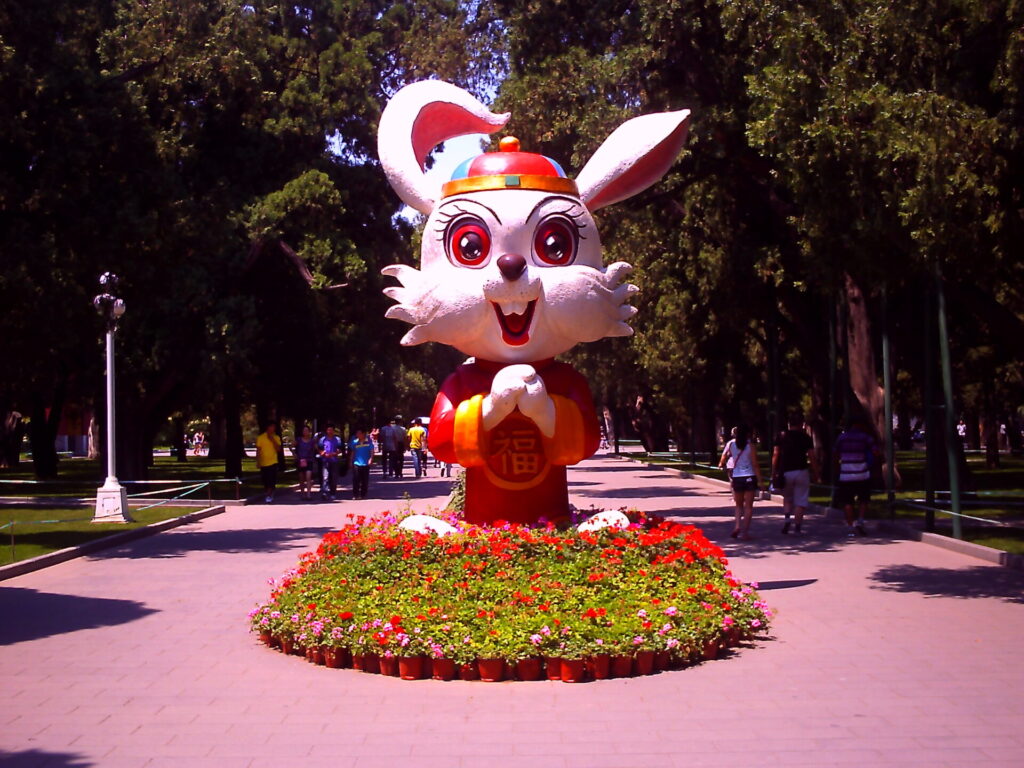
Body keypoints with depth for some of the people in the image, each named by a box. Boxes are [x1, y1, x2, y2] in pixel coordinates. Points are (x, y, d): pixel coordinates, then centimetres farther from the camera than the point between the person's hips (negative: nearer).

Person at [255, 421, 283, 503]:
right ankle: (269, 494, 23)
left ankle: (269, 496, -8)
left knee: (272, 481, -11)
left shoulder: (276, 438, 4)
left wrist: (272, 440, -13)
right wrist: (258, 462, -2)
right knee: (265, 481, 5)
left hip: (273, 462, 0)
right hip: (263, 463, 0)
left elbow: (278, 449, -7)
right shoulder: (261, 437, 0)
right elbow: (258, 450, 2)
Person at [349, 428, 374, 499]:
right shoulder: (354, 442, 0)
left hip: (366, 463, 0)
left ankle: (363, 494, 18)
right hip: (356, 463, 0)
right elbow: (352, 452, 9)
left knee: (365, 480, 7)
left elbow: (372, 451, 0)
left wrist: (371, 459, -12)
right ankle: (355, 495, 0)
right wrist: (351, 461, 10)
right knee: (356, 480, -4)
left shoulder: (369, 441, -4)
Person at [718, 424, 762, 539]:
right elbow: (755, 465, -9)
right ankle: (745, 531, -2)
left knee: (739, 505, 17)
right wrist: (759, 480, -7)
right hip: (749, 477, -2)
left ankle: (737, 526, -4)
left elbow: (723, 458, 7)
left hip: (737, 478, 2)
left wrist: (721, 465, 29)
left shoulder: (731, 444, 0)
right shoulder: (750, 445, -7)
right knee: (748, 506, 4)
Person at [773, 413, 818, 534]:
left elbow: (775, 455, 0)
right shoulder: (806, 438, -1)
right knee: (801, 501, 5)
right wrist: (816, 474, 4)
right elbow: (812, 457, -4)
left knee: (787, 499, 19)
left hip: (785, 472, 2)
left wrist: (774, 473, 4)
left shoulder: (782, 436, 3)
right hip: (801, 472, -2)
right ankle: (797, 527, -1)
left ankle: (787, 518, -5)